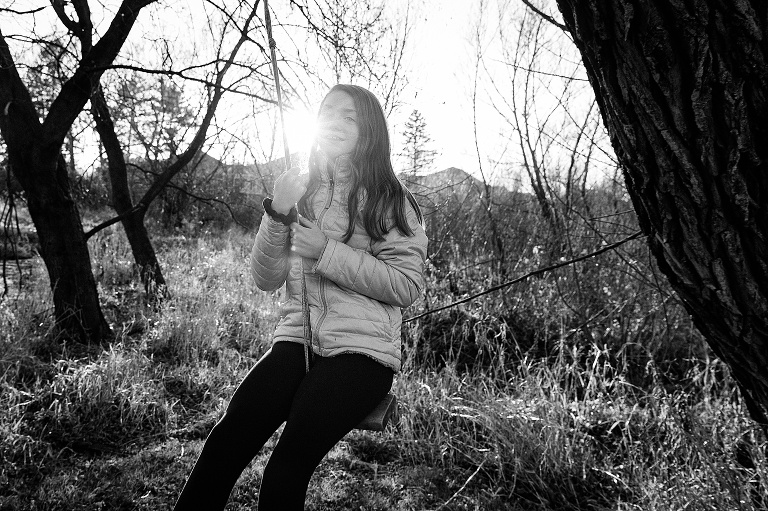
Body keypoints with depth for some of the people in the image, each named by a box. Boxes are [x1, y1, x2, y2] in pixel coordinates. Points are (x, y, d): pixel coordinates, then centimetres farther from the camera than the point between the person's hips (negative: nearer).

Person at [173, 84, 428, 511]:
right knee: (225, 444, -21)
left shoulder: (391, 201, 5)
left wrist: (327, 251, -11)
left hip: (361, 349, -3)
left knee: (287, 467, -24)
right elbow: (265, 279, 11)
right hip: (296, 338, 3)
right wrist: (278, 215, -6)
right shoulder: (300, 190, 16)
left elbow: (407, 286, -5)